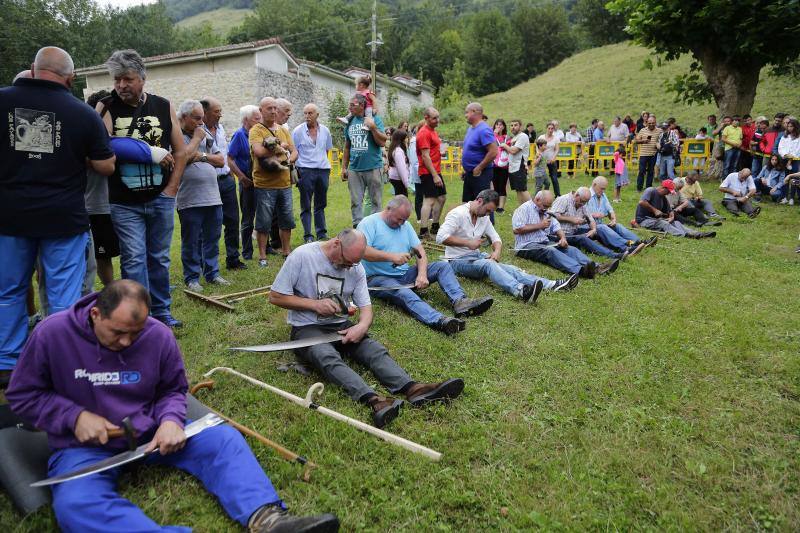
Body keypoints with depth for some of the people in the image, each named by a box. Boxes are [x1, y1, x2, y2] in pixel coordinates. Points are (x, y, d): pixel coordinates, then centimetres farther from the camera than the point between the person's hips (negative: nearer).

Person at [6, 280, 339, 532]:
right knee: (75, 504, -36)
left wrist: (171, 420, -15)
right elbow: (22, 395, 0)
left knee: (223, 438, -17)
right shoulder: (52, 334, -11)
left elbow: (173, 390, 7)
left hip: (151, 434, 3)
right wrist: (75, 416, -16)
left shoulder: (159, 336, -6)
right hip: (84, 446, -2)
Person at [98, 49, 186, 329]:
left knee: (159, 258, 12)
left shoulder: (164, 107, 4)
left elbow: (180, 151, 6)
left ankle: (161, 311, 24)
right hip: (125, 203, -2)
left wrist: (171, 188, -2)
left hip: (161, 200, 2)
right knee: (134, 259, -1)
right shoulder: (106, 107, -2)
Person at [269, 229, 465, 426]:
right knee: (328, 357, -36)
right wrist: (314, 304, -15)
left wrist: (362, 325, -19)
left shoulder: (356, 268, 4)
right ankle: (373, 400, -56)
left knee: (375, 349, -23)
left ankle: (412, 389, -43)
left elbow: (365, 306, 5)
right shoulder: (302, 256, -9)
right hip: (307, 328, -4)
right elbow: (275, 297, -6)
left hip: (341, 326, 5)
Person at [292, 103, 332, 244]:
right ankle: (307, 236, 7)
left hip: (323, 169, 3)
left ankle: (322, 233, 21)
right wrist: (294, 169, -6)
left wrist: (322, 162, 12)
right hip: (305, 170, -3)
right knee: (306, 206, 1)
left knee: (320, 204, 12)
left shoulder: (325, 130, 7)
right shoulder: (298, 131, -2)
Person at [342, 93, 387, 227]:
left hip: (373, 167, -4)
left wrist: (373, 127, -19)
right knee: (355, 202, 7)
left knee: (375, 200, 2)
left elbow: (382, 142, -8)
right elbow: (347, 147, 15)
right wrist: (344, 167, 12)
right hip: (354, 169, 4)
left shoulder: (374, 119, -2)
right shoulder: (350, 122, 10)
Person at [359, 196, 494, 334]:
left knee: (443, 266, -6)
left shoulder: (405, 225, 14)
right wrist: (392, 256, -29)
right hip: (379, 278, -7)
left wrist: (422, 274, -12)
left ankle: (460, 302, -30)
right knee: (405, 294, -37)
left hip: (405, 274, 7)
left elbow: (420, 250, 7)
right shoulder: (369, 223, -6)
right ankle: (439, 321, -62)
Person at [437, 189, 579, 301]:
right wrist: (467, 243, -22)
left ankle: (552, 285, -31)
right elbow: (440, 237, -24)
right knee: (488, 264, -36)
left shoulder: (484, 218, 11)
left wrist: (497, 251, -8)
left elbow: (496, 239, 16)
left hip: (477, 256, 7)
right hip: (458, 260, -7)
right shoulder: (458, 214, -13)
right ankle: (521, 291, -60)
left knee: (508, 268, -16)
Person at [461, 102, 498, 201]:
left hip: (480, 174, -10)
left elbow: (493, 152, -26)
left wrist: (479, 168, -20)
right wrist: (466, 170, 16)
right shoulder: (470, 128, 11)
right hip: (469, 174, 10)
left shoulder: (483, 130, -18)